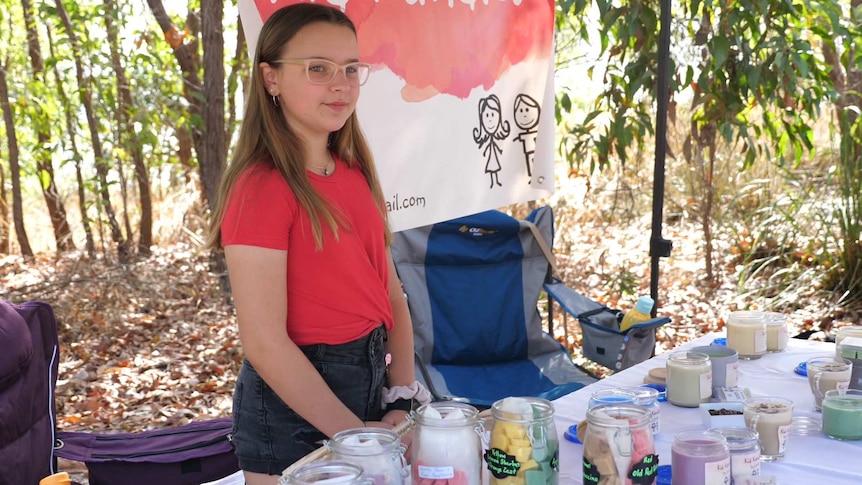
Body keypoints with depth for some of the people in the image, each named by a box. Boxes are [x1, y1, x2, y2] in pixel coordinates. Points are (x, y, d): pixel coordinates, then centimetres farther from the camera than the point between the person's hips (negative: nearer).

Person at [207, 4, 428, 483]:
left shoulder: (355, 173, 5)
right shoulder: (261, 187, -18)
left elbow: (390, 293, 6)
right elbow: (264, 342, -22)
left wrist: (403, 401, -4)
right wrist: (355, 434, -19)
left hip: (369, 383, 7)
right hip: (294, 402, -7)